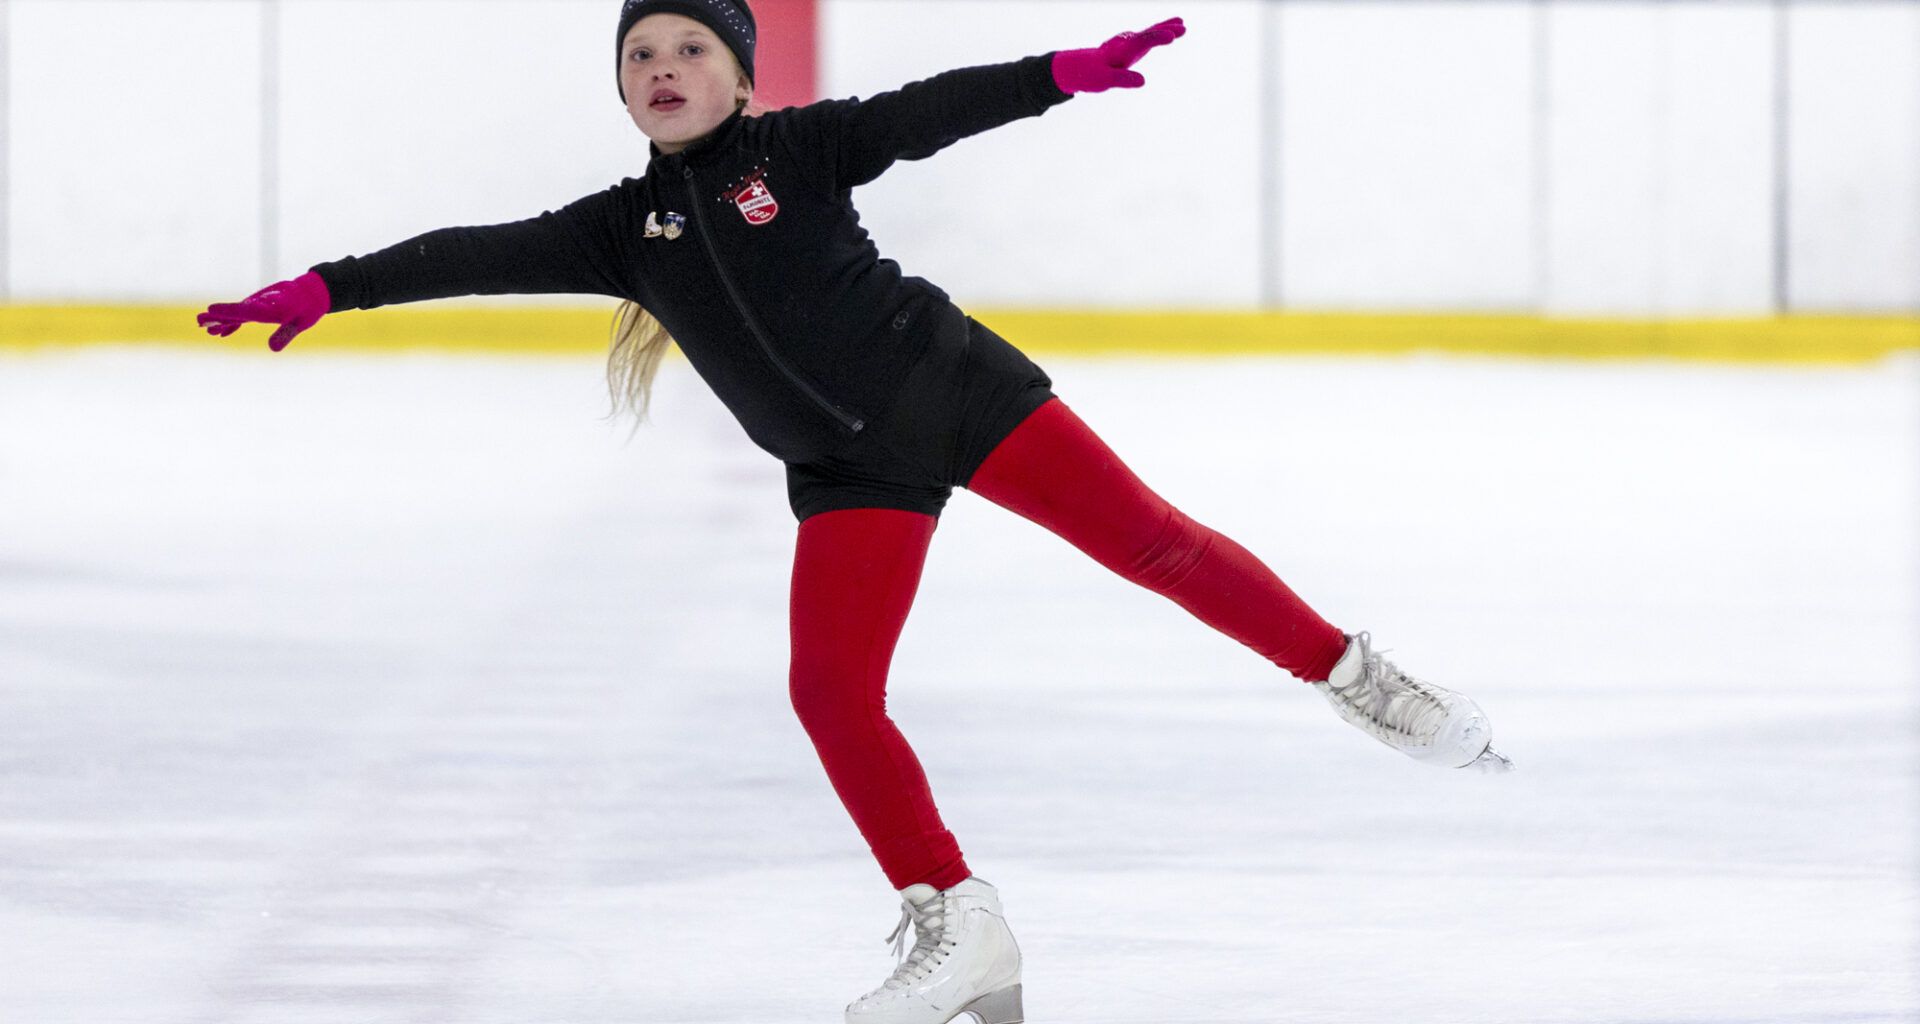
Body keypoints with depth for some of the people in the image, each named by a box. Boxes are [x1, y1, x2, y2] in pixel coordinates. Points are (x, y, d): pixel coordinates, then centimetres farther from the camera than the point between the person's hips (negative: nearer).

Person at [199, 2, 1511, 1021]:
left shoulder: (798, 150, -4)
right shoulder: (626, 226, 4)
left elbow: (934, 112, -14)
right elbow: (480, 256, 1)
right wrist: (327, 288, -6)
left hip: (957, 387, -3)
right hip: (852, 477, 3)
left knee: (1147, 540, -8)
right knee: (830, 686, -11)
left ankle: (1359, 682, 9)